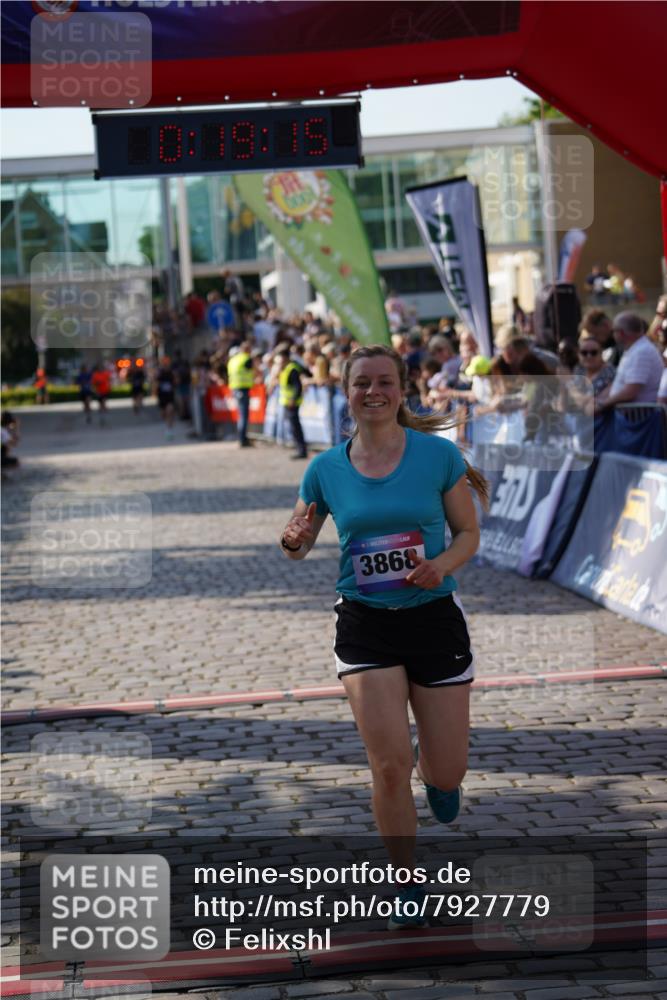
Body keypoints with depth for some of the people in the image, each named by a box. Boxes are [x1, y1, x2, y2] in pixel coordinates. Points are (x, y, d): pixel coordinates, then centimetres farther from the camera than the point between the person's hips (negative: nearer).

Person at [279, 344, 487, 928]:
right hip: (364, 625, 0)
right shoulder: (326, 469, 0)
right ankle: (409, 885, 12)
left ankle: (435, 777, 45)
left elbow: (469, 533, 2)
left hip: (434, 618, 0)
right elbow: (298, 545, 10)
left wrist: (440, 566, -19)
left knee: (446, 773, 5)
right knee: (390, 765, -8)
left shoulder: (439, 455, -5)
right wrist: (293, 541, -14)